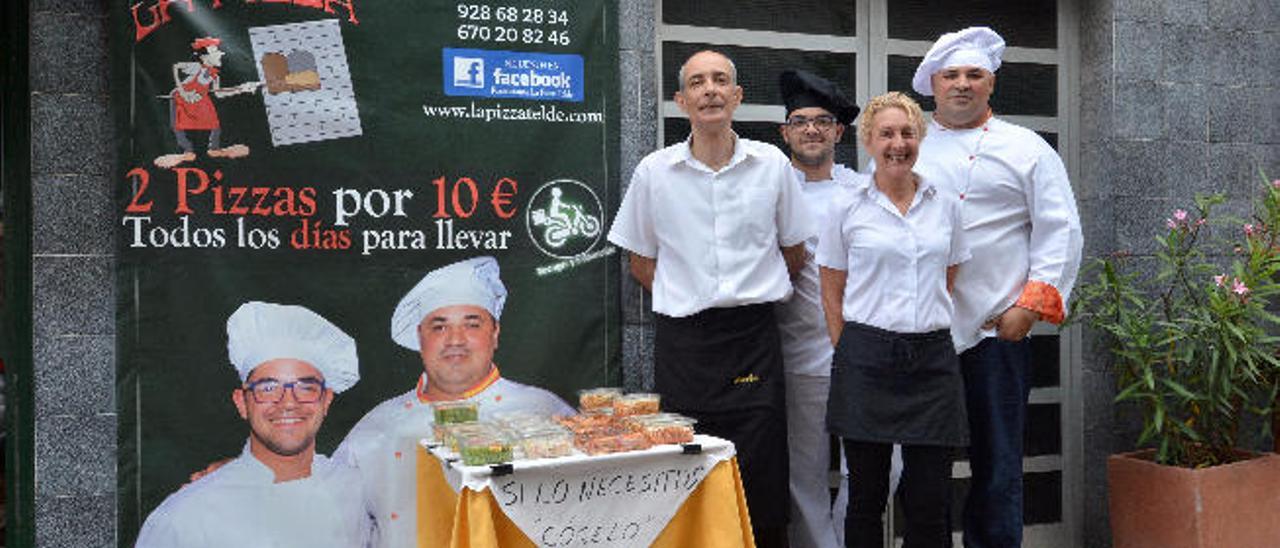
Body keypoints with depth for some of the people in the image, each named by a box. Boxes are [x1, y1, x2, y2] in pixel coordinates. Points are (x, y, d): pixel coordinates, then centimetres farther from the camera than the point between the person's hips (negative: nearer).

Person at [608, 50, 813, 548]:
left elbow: (793, 253, 15)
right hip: (683, 340, 0)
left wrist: (753, 296, 11)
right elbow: (641, 262, 11)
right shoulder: (654, 171, 2)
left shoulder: (772, 165, 4)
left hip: (753, 336, 0)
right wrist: (687, 302, 6)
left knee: (760, 476, 1)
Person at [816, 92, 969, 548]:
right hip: (868, 356, -2)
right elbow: (832, 296, 6)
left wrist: (935, 331, 12)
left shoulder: (946, 205, 10)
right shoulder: (846, 208, 2)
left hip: (933, 357, 2)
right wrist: (850, 357, 1)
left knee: (931, 502, 3)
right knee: (866, 497, 5)